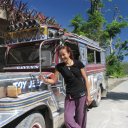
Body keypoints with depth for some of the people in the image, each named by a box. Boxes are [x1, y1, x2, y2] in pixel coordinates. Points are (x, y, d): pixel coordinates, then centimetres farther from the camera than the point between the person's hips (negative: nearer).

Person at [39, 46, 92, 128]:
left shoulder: (78, 63, -5)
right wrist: (44, 79, -17)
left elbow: (85, 79, -2)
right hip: (70, 96, 2)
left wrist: (88, 95, -5)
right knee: (68, 120, -7)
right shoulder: (59, 66, 0)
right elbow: (54, 81, 2)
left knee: (80, 120, 7)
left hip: (82, 95, -2)